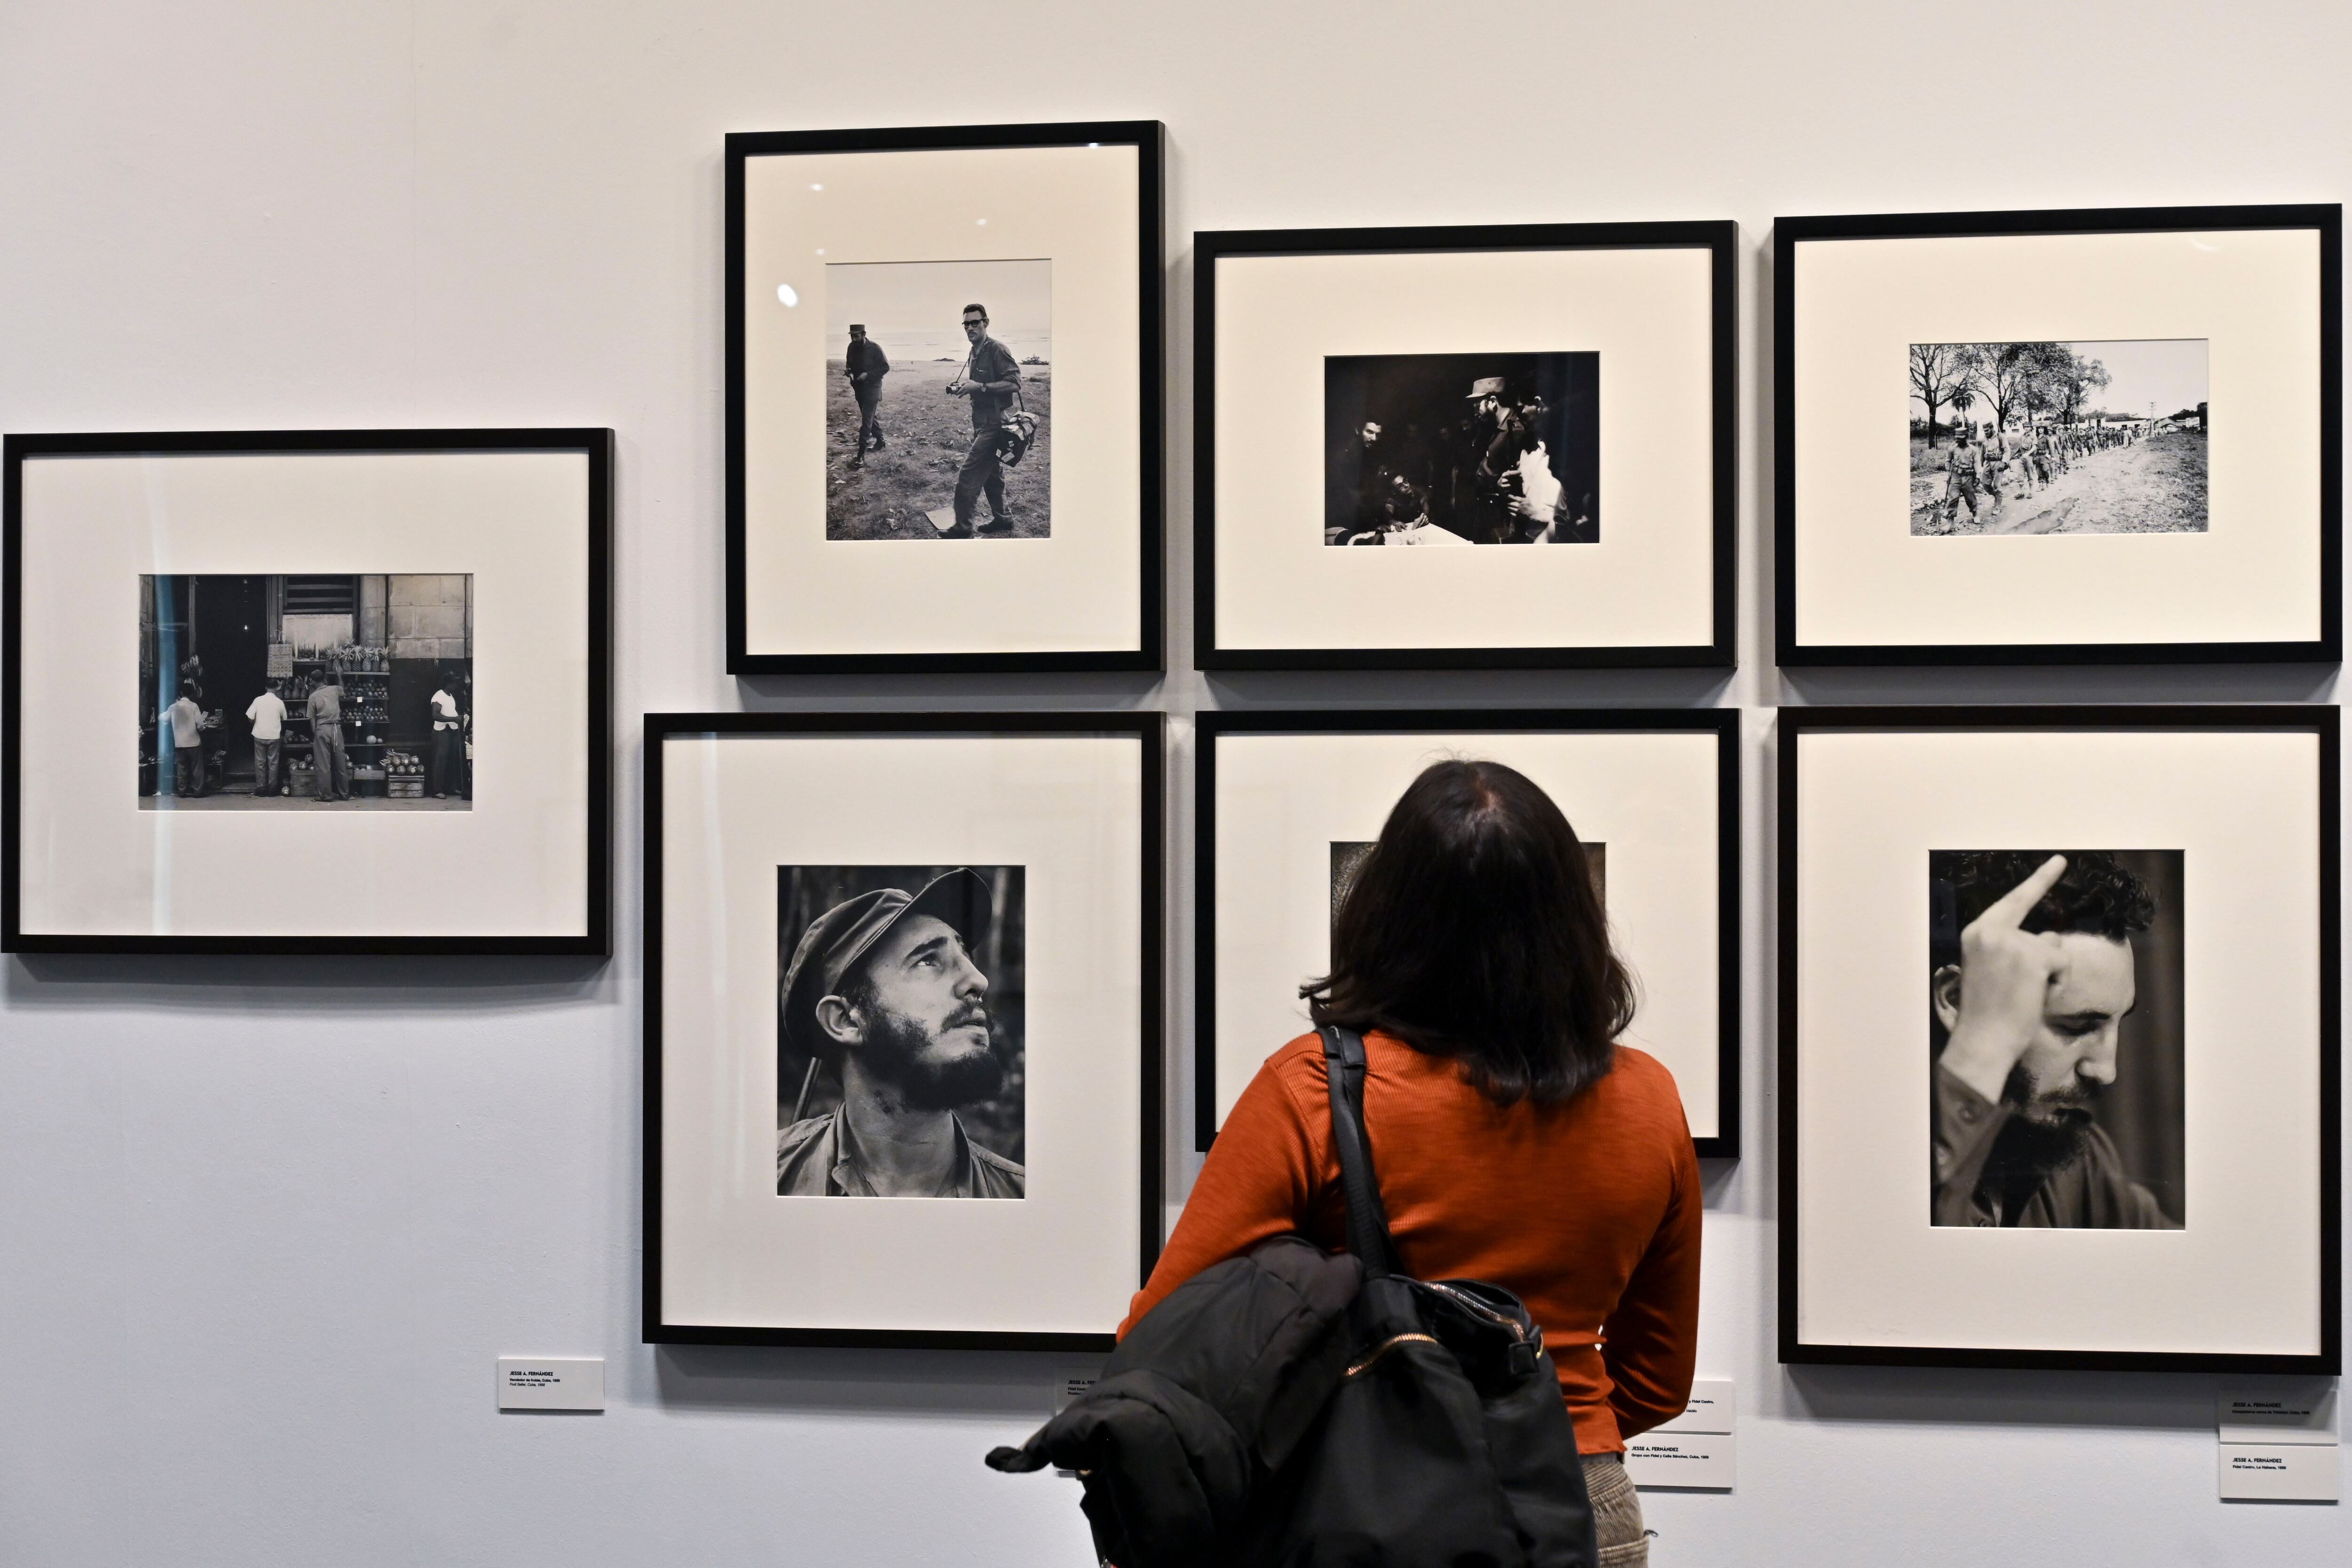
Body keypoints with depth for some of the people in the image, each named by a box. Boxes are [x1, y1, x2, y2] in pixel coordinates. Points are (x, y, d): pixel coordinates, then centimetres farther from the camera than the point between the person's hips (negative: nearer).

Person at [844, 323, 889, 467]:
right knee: (869, 416, 19)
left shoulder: (874, 348, -16)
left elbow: (885, 368, -11)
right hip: (858, 387, 7)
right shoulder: (852, 347, 0)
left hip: (872, 387, -7)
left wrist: (868, 374, -21)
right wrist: (849, 371, -5)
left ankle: (861, 456, -17)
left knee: (867, 419, -12)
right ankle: (880, 441, 38)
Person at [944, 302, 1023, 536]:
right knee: (992, 473, 18)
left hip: (994, 424, -10)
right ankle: (1002, 519, 29)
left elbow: (1014, 384, -22)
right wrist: (962, 388, 9)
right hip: (982, 423, 10)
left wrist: (980, 387, -27)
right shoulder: (975, 353, 14)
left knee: (968, 477, -11)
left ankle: (963, 528, -5)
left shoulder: (997, 351, -14)